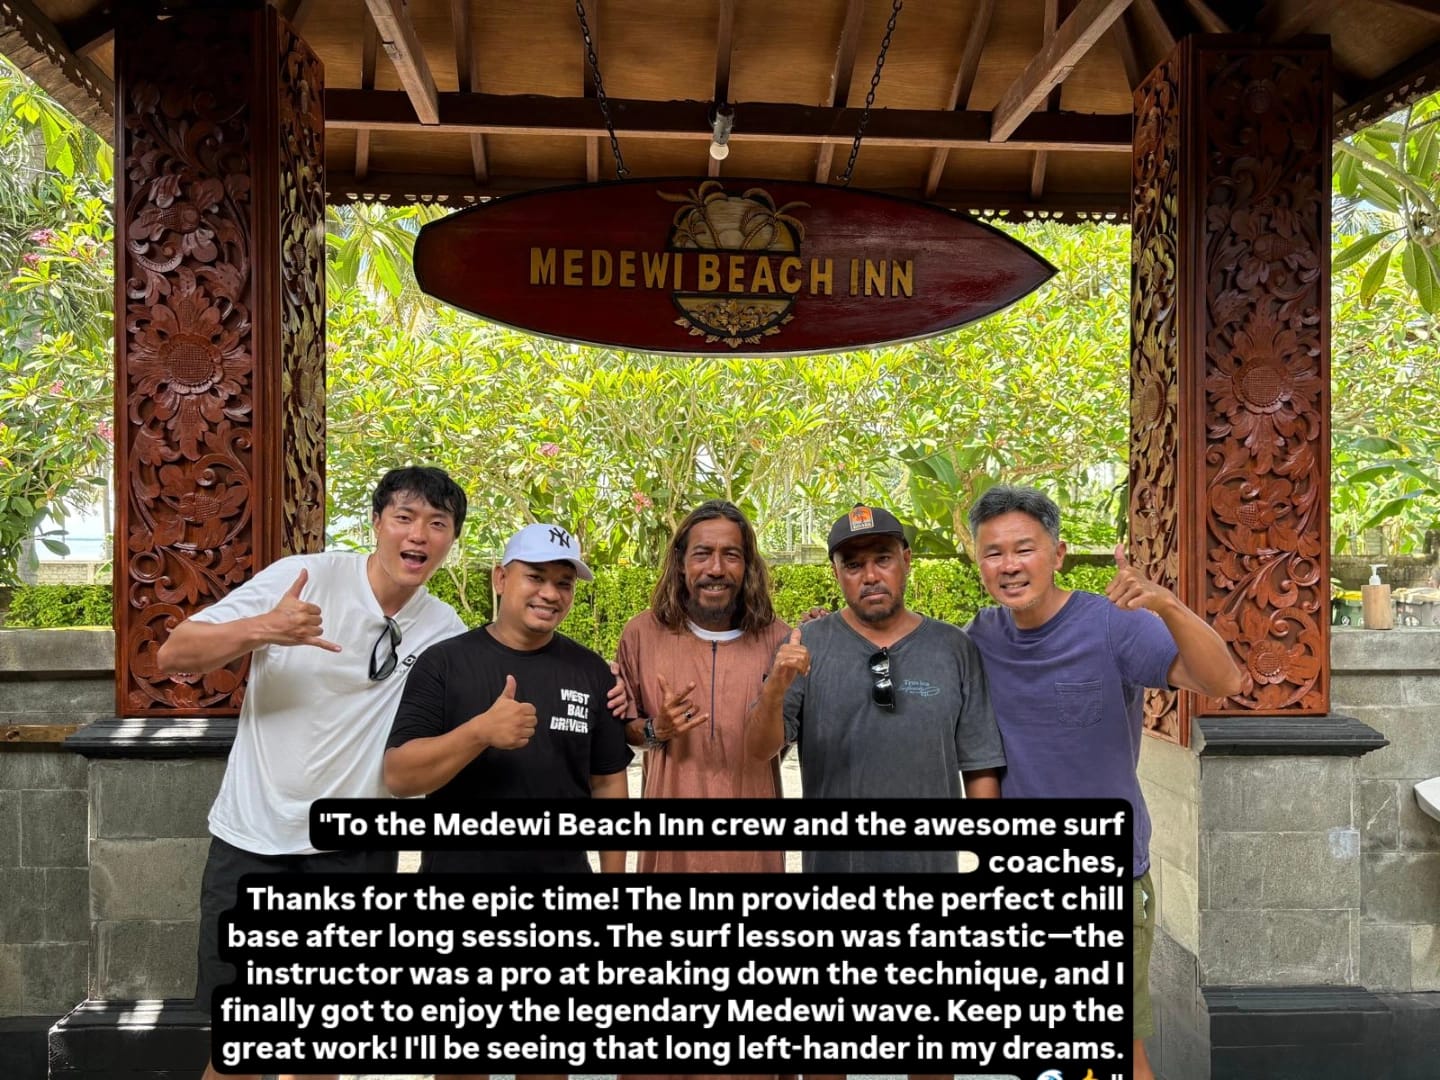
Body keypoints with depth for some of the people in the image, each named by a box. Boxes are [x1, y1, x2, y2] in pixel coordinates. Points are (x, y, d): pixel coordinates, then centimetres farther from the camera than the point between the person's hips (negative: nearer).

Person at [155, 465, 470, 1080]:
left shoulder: (444, 632, 1)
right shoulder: (304, 578, -9)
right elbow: (171, 656, -11)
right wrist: (261, 629, -29)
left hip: (356, 847, 3)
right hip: (254, 840, -2)